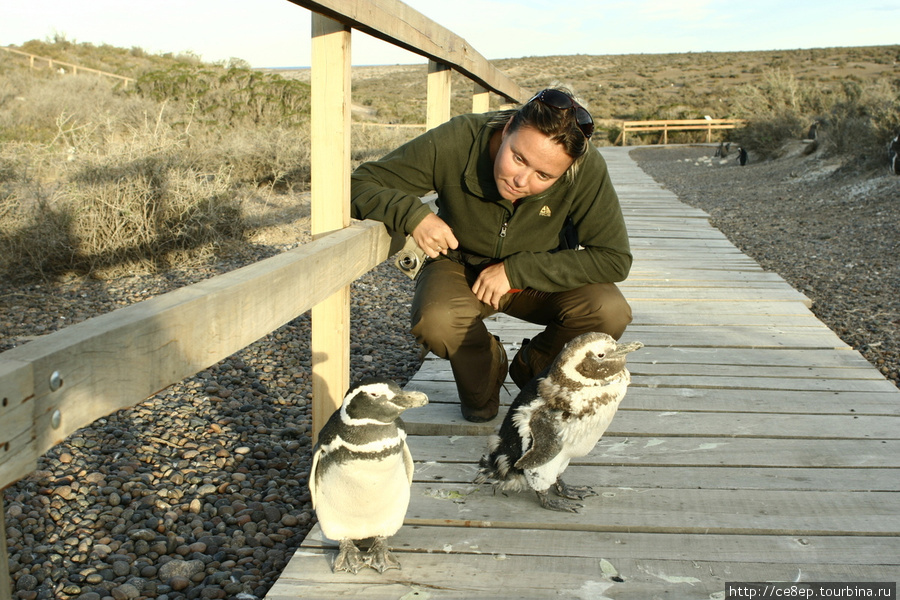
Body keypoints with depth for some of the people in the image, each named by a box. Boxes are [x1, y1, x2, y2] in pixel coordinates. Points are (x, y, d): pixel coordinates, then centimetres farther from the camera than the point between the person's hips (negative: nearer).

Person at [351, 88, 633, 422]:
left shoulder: (587, 169, -28)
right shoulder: (456, 143, -28)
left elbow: (615, 259, -24)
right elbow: (358, 184, -21)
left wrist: (516, 269, -28)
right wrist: (412, 213, -43)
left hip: (541, 278, 1)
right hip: (462, 267, -1)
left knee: (610, 313, -27)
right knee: (435, 322, -34)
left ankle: (532, 368, 6)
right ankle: (484, 372, 4)